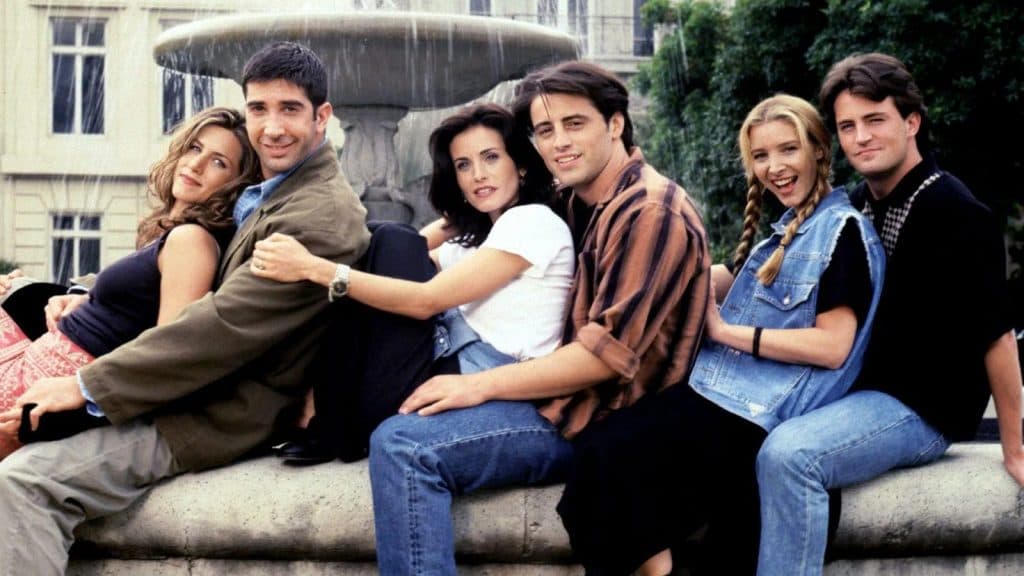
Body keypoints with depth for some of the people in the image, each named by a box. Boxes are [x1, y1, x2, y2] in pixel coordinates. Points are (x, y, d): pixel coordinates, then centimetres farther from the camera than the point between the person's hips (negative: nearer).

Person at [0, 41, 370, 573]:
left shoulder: (320, 218, -21)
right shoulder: (266, 193, 13)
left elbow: (223, 326, -24)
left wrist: (87, 385, -18)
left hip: (217, 421, -11)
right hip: (206, 390, 11)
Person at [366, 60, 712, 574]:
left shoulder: (649, 213, -16)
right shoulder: (587, 204, 14)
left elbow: (607, 353, -21)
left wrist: (481, 385, -18)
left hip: (602, 421, -10)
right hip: (571, 395, 10)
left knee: (402, 445, -22)